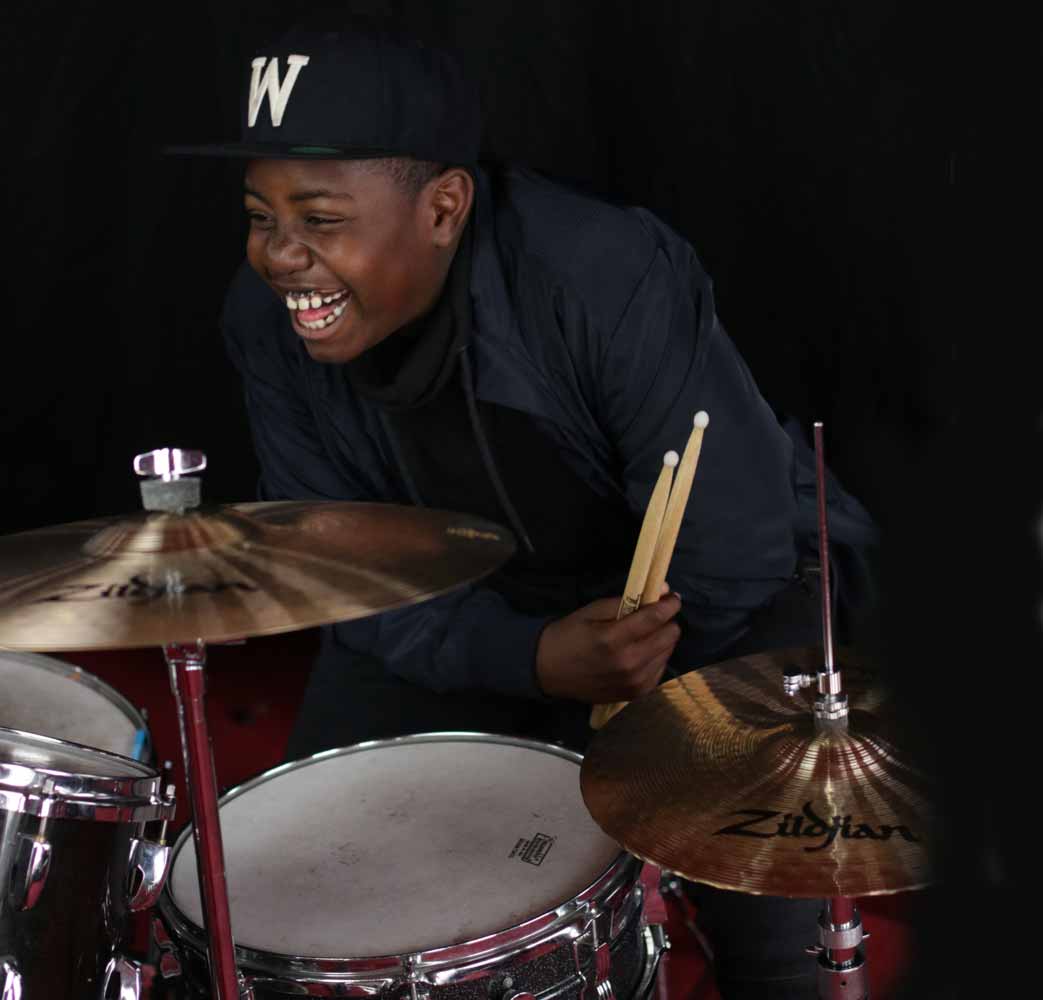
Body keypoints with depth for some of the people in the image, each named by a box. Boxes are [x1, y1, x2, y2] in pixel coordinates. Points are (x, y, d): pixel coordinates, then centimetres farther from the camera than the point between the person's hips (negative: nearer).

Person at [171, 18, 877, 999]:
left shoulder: (610, 280, -34)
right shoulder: (265, 320, -18)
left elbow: (736, 554, -27)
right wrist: (537, 659, -30)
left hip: (697, 596, -4)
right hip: (468, 609, 4)